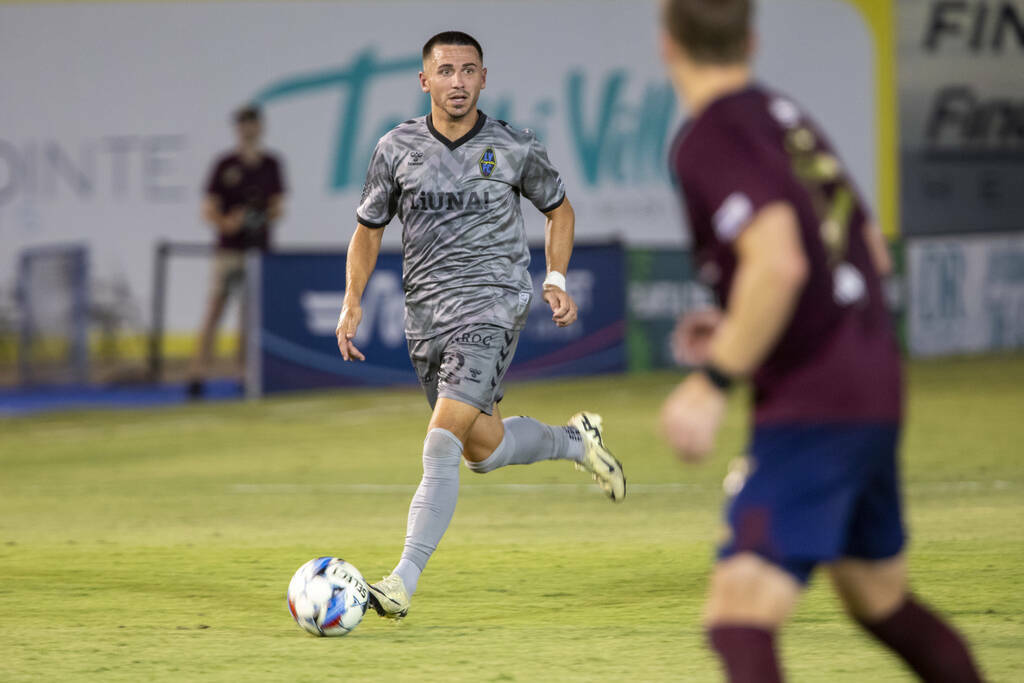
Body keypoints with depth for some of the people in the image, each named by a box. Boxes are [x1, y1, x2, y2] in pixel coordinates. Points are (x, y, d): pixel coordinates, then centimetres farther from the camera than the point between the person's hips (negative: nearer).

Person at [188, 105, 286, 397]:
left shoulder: (272, 165, 8)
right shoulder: (225, 165, -2)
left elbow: (277, 206, 14)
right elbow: (209, 211, -3)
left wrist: (274, 215, -9)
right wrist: (226, 222, -22)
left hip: (260, 249, 4)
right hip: (229, 249, -4)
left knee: (252, 316, 7)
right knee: (214, 311, -10)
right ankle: (198, 374, -12)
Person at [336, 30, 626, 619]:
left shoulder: (516, 149, -2)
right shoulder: (397, 149, 2)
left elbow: (559, 208, 15)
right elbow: (370, 228, 13)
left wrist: (557, 279, 2)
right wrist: (353, 302, 1)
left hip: (491, 308, -4)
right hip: (425, 316, 4)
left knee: (442, 444, -18)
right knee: (484, 449, 13)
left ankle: (405, 581, -19)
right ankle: (577, 442, 43)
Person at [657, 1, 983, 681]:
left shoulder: (709, 140, -11)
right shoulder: (786, 116, 15)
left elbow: (778, 263, -26)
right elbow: (872, 252, 23)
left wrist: (714, 382, -18)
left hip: (810, 410, -9)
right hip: (877, 391, 9)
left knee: (738, 613, -18)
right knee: (881, 600, 26)